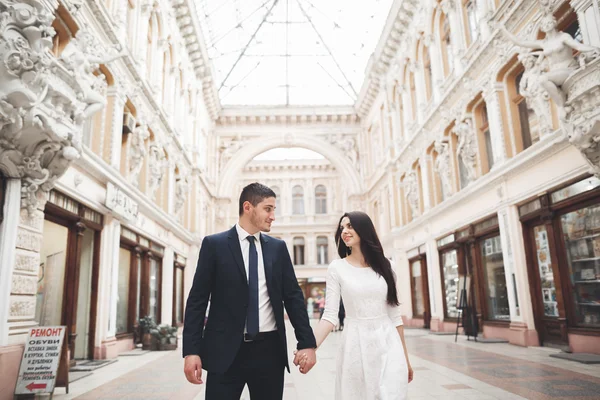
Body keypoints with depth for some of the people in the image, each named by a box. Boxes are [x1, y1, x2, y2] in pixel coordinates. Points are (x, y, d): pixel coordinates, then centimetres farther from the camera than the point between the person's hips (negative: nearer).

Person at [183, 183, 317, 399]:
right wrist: (191, 350, -8)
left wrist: (307, 343, 0)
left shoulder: (278, 247, 7)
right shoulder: (214, 244, -1)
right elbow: (197, 299, -2)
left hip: (269, 349, 3)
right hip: (225, 350, -2)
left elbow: (293, 296, 7)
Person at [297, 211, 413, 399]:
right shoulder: (337, 268, -2)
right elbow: (330, 315, -7)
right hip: (355, 345, -1)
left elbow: (395, 314, 9)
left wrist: (405, 356, 10)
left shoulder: (383, 265, 5)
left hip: (388, 344, 2)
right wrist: (310, 346, -22)